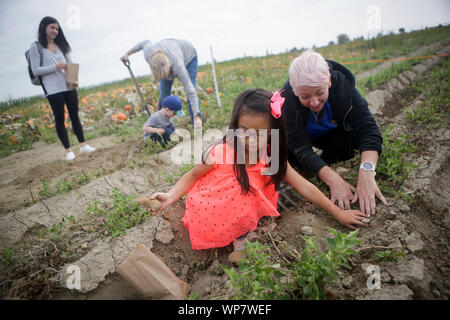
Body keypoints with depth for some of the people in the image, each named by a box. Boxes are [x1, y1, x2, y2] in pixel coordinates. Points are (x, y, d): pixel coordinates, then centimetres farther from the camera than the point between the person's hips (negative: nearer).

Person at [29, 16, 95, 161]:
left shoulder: (61, 45, 14)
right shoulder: (35, 47, 1)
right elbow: (35, 70, -5)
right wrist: (56, 67, -16)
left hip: (69, 87, 4)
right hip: (53, 90, -4)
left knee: (75, 116, 8)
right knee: (60, 119, 1)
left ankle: (83, 145, 15)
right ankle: (68, 150, 8)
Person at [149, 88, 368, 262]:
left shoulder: (272, 157, -13)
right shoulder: (221, 152, -24)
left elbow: (304, 187, -9)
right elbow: (194, 175, -8)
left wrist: (338, 213, -6)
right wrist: (170, 197, -21)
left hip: (243, 215, 4)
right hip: (208, 214, -4)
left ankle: (240, 237, 0)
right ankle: (238, 239, 1)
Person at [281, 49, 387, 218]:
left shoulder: (343, 84, -31)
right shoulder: (287, 98, -35)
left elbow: (368, 130, -36)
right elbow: (301, 148, -38)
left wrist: (366, 172, -52)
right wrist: (334, 180, -49)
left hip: (331, 135, 2)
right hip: (301, 135, -1)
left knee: (351, 140, -30)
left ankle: (326, 160, 1)